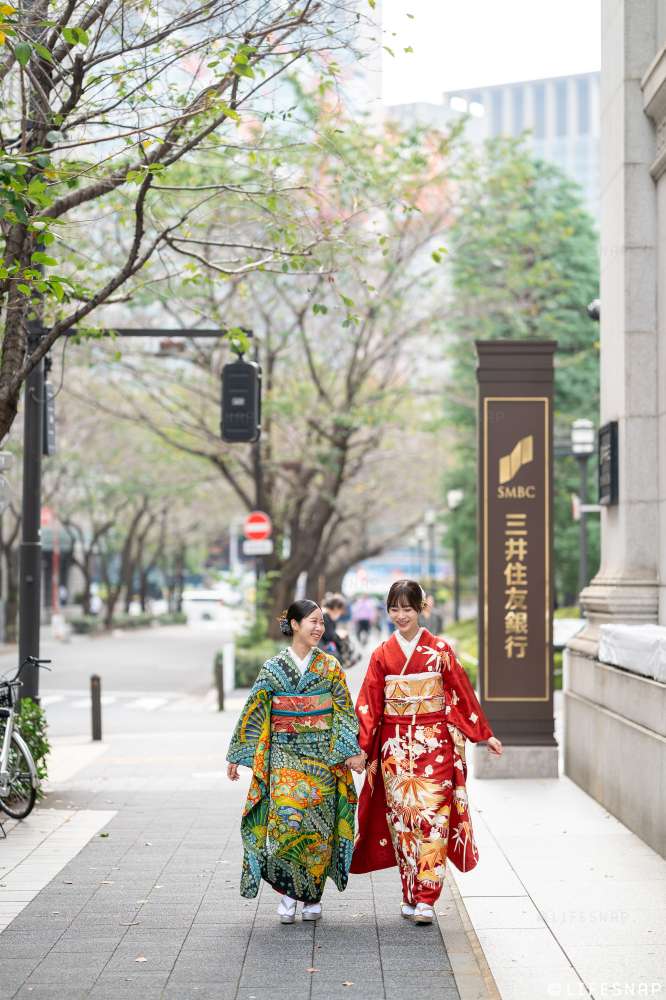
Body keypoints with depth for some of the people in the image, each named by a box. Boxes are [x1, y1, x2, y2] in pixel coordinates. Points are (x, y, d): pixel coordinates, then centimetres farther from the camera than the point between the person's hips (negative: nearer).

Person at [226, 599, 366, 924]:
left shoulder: (330, 666, 4)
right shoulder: (273, 668, 2)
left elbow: (344, 711, 4)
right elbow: (253, 713, 6)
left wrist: (351, 751, -6)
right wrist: (236, 756, 6)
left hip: (322, 757, 1)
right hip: (284, 756, -1)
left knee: (319, 826, 0)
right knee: (287, 818, -15)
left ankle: (312, 894, 14)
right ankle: (289, 890, 0)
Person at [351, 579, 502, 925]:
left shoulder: (439, 650, 1)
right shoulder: (382, 655, 5)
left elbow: (462, 693, 6)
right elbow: (368, 705, 3)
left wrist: (485, 734, 9)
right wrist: (359, 747, -5)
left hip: (435, 744, -2)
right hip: (395, 746, 2)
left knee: (431, 817, -8)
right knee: (402, 817, 3)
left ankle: (425, 899, -7)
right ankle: (410, 894, 14)